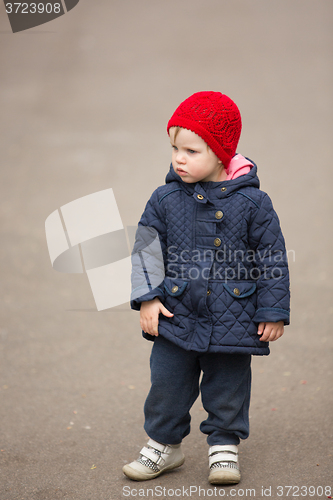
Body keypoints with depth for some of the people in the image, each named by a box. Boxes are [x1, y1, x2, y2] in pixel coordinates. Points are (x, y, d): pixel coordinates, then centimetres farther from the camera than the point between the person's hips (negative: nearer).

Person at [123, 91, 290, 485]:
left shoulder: (252, 202, -9)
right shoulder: (165, 200, -3)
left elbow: (272, 259, -3)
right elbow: (145, 250, 3)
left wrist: (273, 312, -3)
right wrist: (147, 298, -7)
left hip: (233, 319, -2)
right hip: (176, 317, 2)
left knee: (228, 386, 10)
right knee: (168, 383, 9)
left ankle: (224, 447, 29)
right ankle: (164, 444, 28)